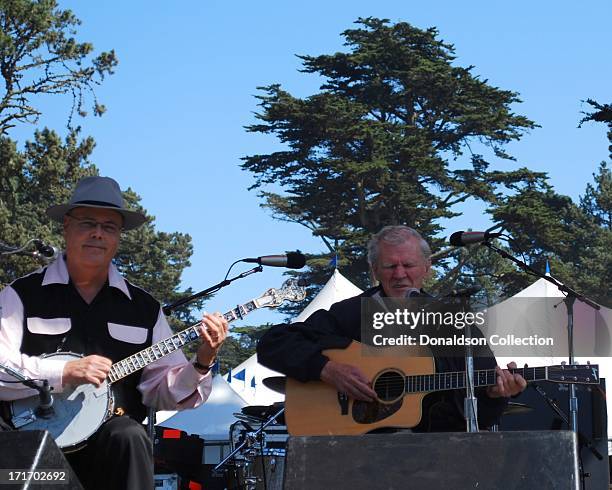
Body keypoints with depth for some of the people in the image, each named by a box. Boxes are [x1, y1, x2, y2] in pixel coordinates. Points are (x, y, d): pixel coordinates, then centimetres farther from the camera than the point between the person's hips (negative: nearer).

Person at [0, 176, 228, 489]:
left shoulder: (144, 308, 16)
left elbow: (162, 390, 13)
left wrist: (201, 363, -5)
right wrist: (64, 373, -18)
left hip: (112, 435, 3)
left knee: (129, 437, -33)